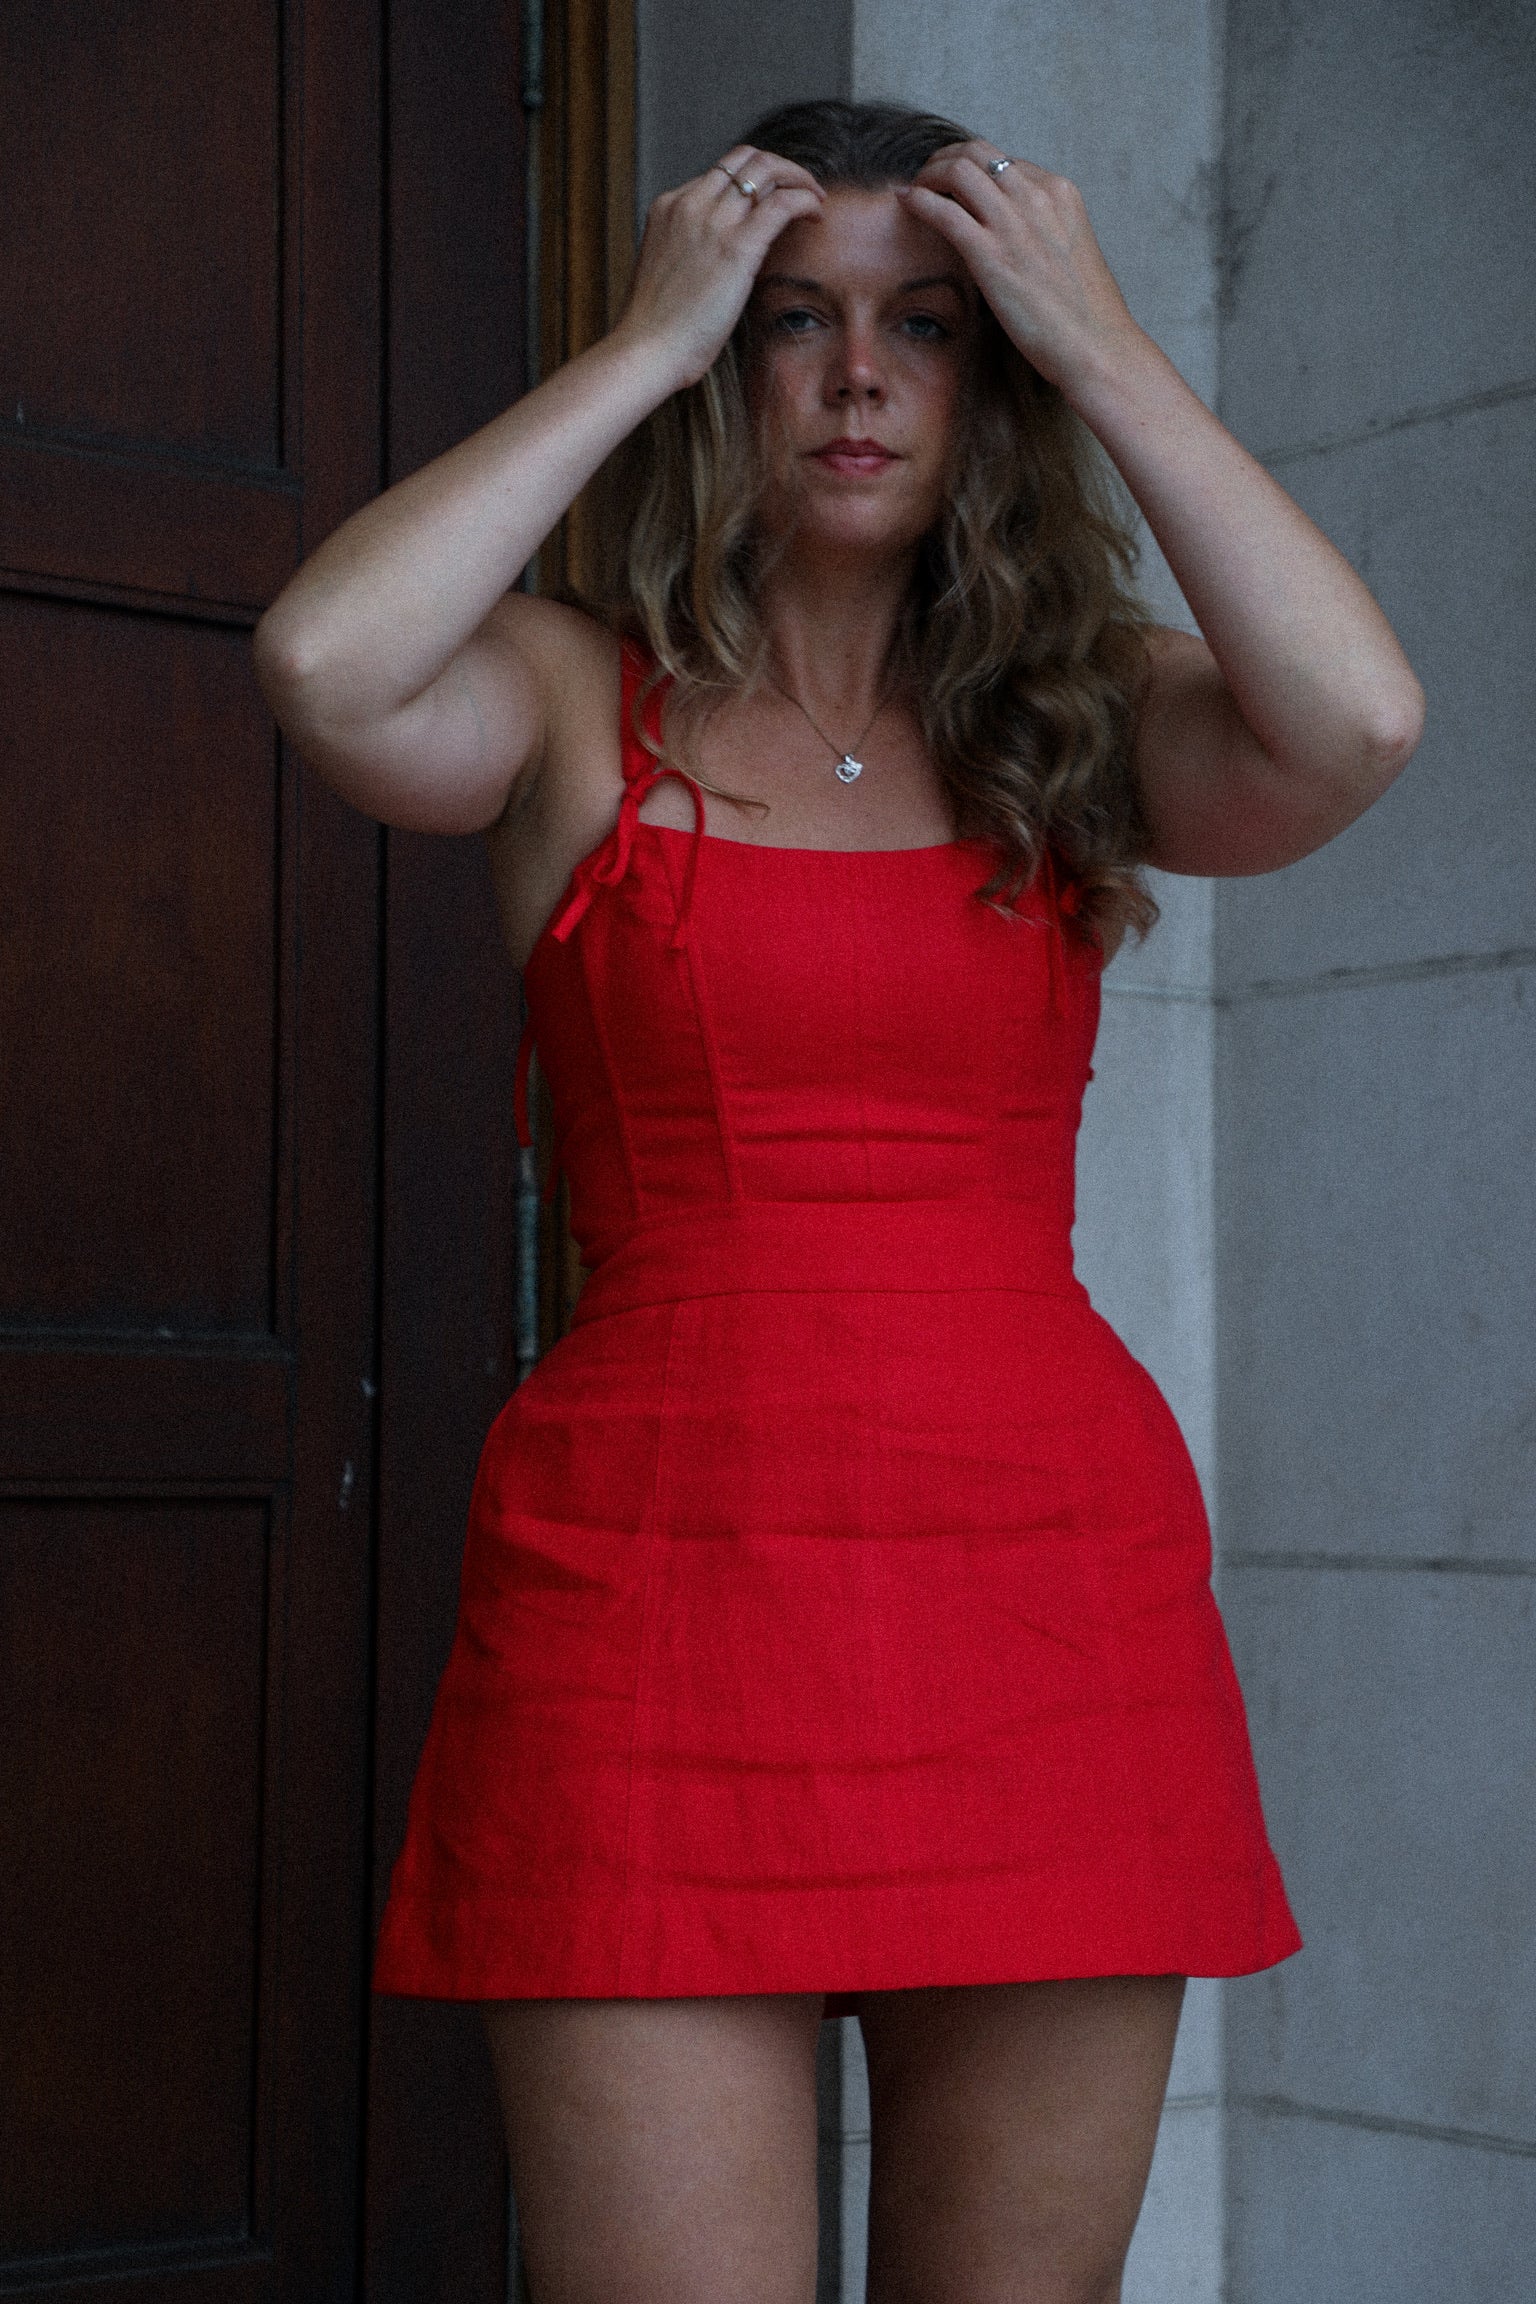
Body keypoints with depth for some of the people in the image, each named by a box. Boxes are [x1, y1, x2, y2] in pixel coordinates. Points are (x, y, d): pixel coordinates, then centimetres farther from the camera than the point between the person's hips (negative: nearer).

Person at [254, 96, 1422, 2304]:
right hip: (658, 1576, -2)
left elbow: (1358, 719, -10)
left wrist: (1103, 344, -3)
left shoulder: (1079, 721, 10)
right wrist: (642, 345, -6)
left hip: (1054, 1595, 2)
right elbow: (325, 663, -16)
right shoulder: (582, 704, 6)